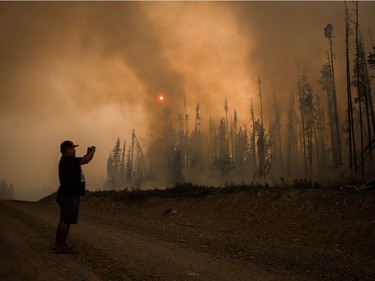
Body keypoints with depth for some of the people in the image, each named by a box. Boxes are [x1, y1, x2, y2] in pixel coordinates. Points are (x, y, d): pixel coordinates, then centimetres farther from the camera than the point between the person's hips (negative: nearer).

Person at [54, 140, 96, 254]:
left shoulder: (68, 160, 14)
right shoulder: (68, 160, -17)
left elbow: (83, 160, 25)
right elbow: (86, 160, -20)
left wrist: (88, 153, 11)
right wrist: (92, 151, -4)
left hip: (67, 195, 11)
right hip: (69, 196, -11)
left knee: (64, 220, 16)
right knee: (66, 221, -5)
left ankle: (58, 244, 25)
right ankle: (61, 246, 2)